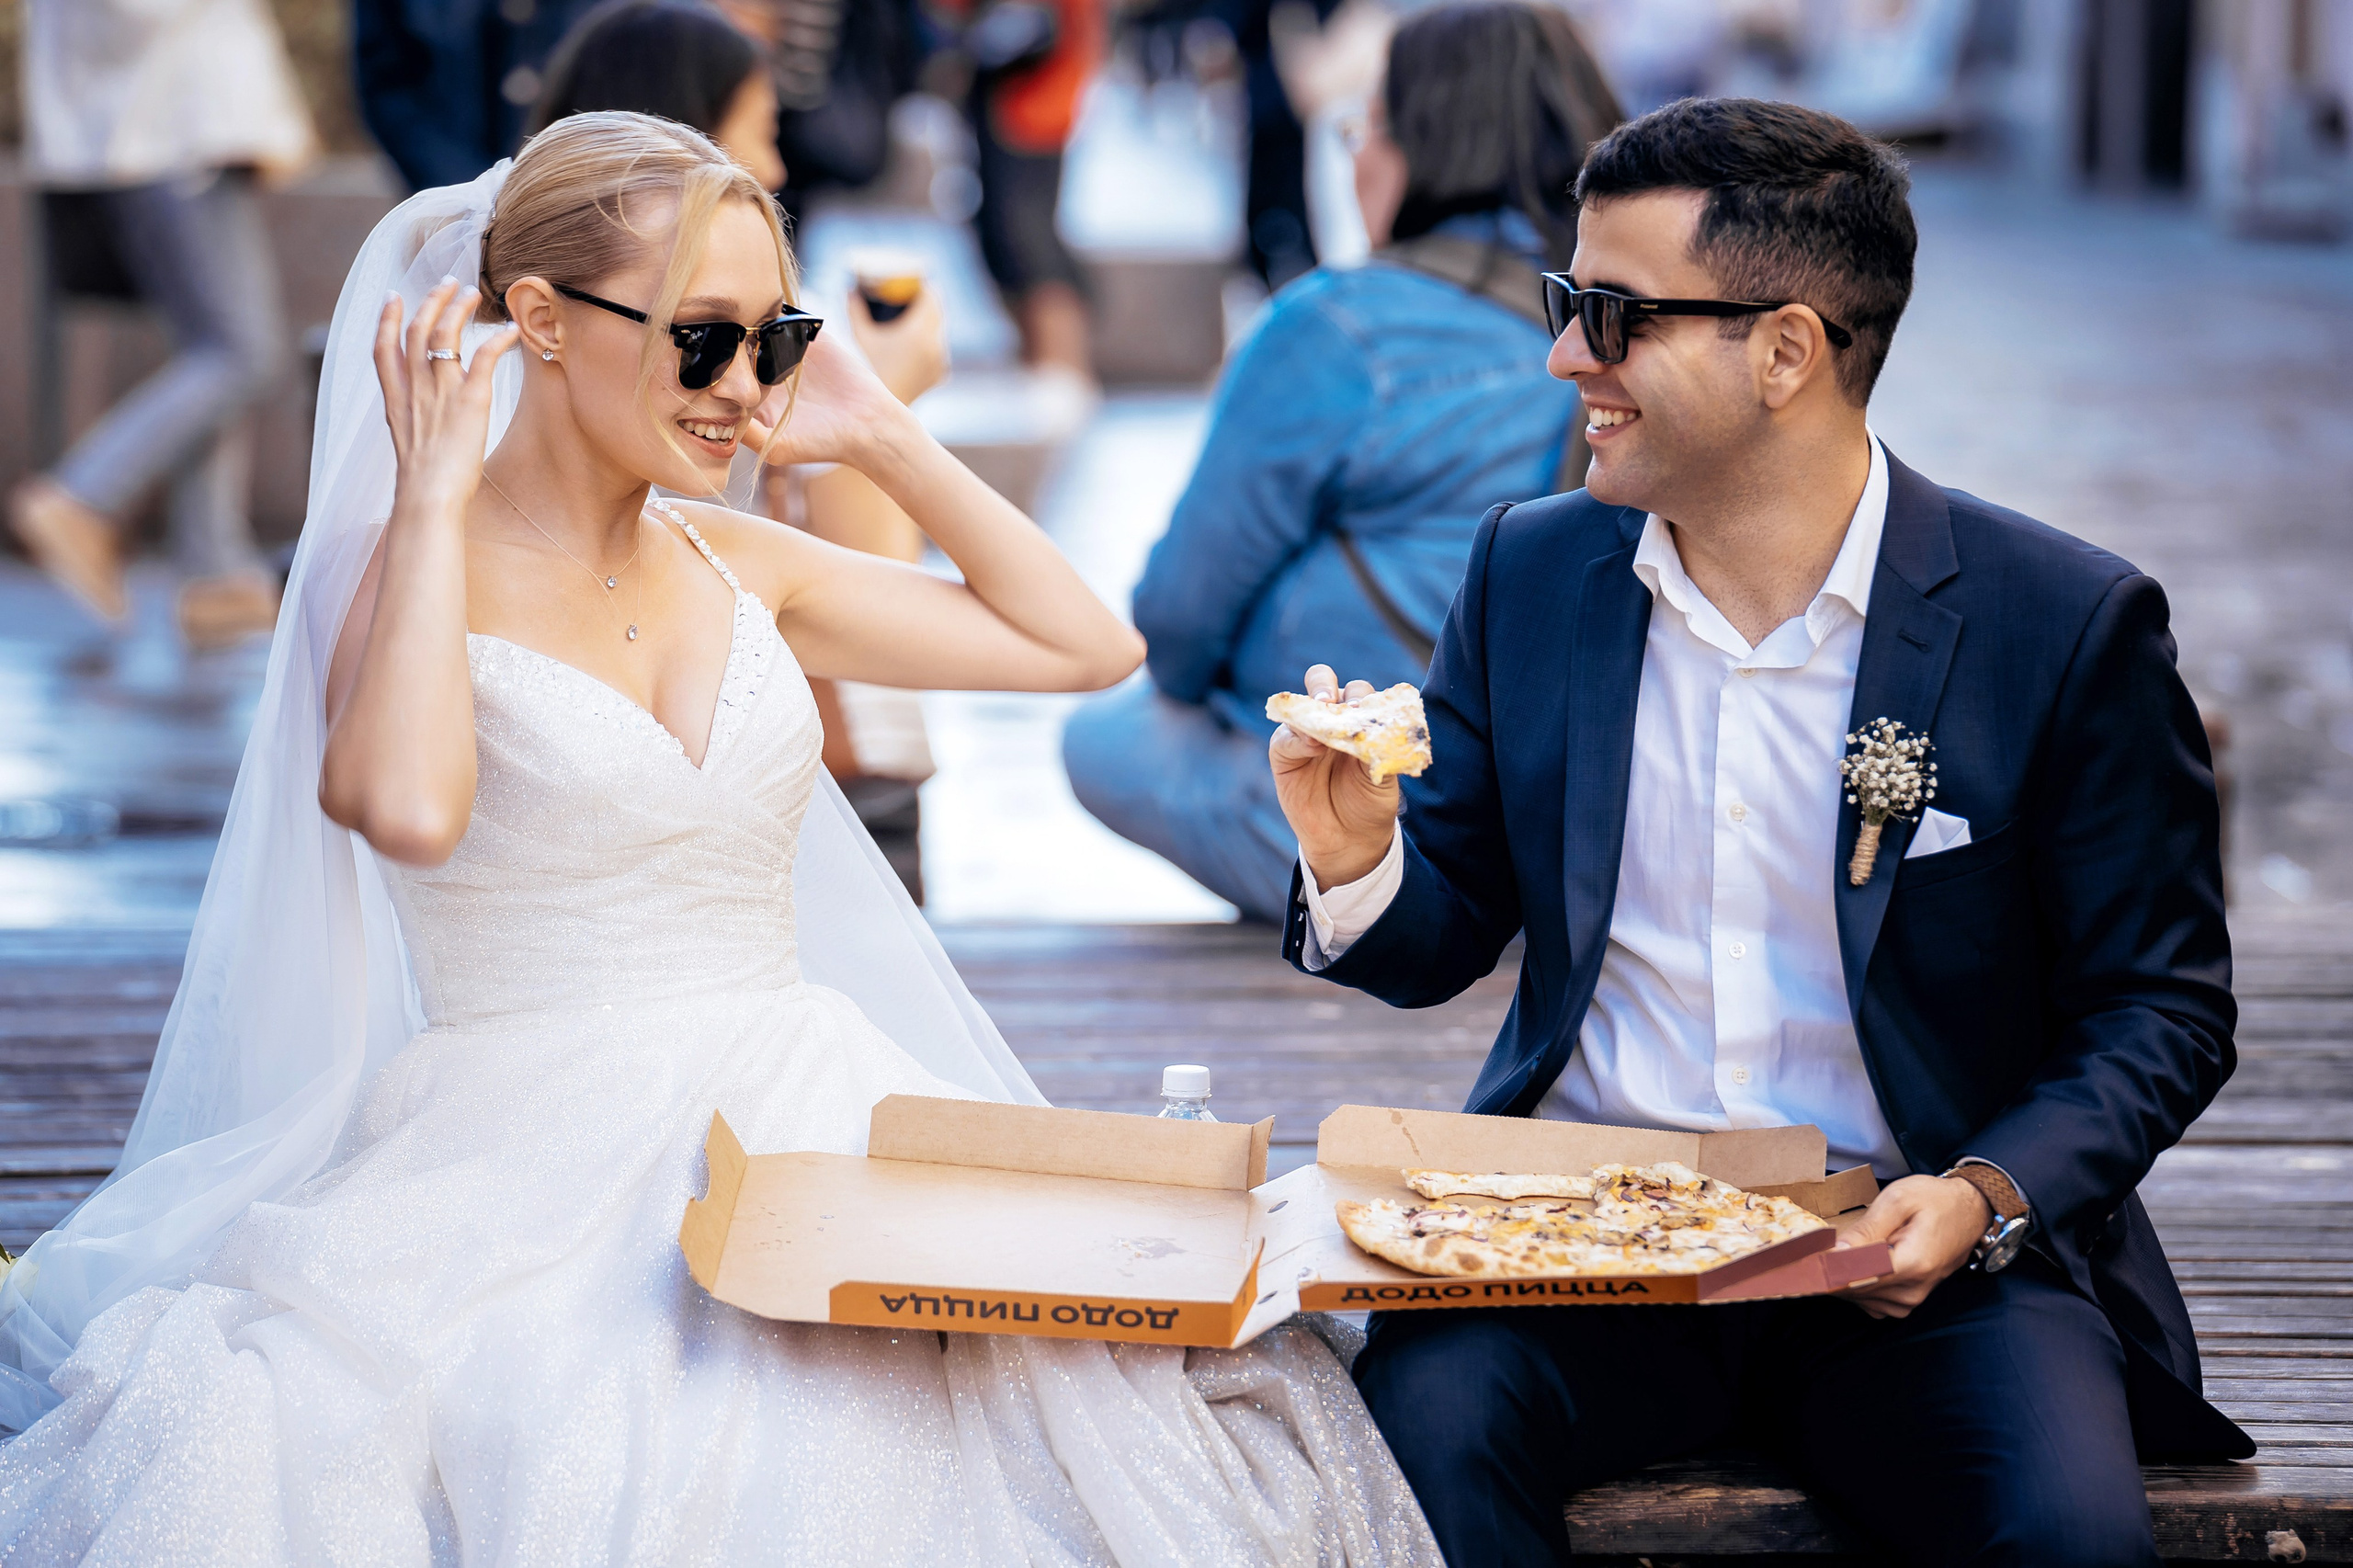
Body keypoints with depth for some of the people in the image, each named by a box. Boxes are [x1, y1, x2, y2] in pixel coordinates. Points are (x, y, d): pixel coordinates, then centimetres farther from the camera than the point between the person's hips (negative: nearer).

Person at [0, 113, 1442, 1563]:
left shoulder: (734, 565, 14)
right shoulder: (415, 571, -2)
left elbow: (1087, 644, 18)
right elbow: (407, 809, -26)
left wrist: (882, 438, 13)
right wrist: (433, 495, -14)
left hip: (807, 1129, 5)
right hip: (531, 1159, -4)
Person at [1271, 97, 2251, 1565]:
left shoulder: (2069, 624, -5)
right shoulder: (1533, 569, 7)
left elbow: (2163, 1010, 0)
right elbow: (1445, 942, 13)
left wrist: (1986, 1196, -18)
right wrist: (1362, 866, -10)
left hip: (1916, 1259, -2)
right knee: (1421, 1424, -28)